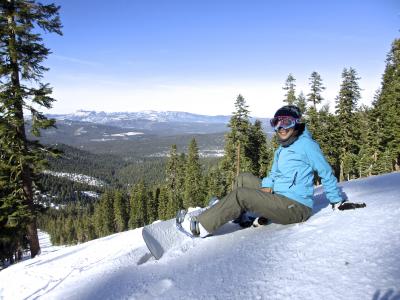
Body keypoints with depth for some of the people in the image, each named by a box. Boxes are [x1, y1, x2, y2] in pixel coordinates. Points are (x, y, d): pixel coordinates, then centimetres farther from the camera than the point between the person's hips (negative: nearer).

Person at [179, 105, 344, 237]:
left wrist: (337, 201, -2)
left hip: (296, 207, -9)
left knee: (240, 195, -20)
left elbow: (326, 172, -6)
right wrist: (267, 186, -3)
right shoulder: (281, 150, 16)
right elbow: (275, 173, 20)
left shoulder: (306, 144, -10)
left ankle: (200, 226, -14)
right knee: (243, 179, 10)